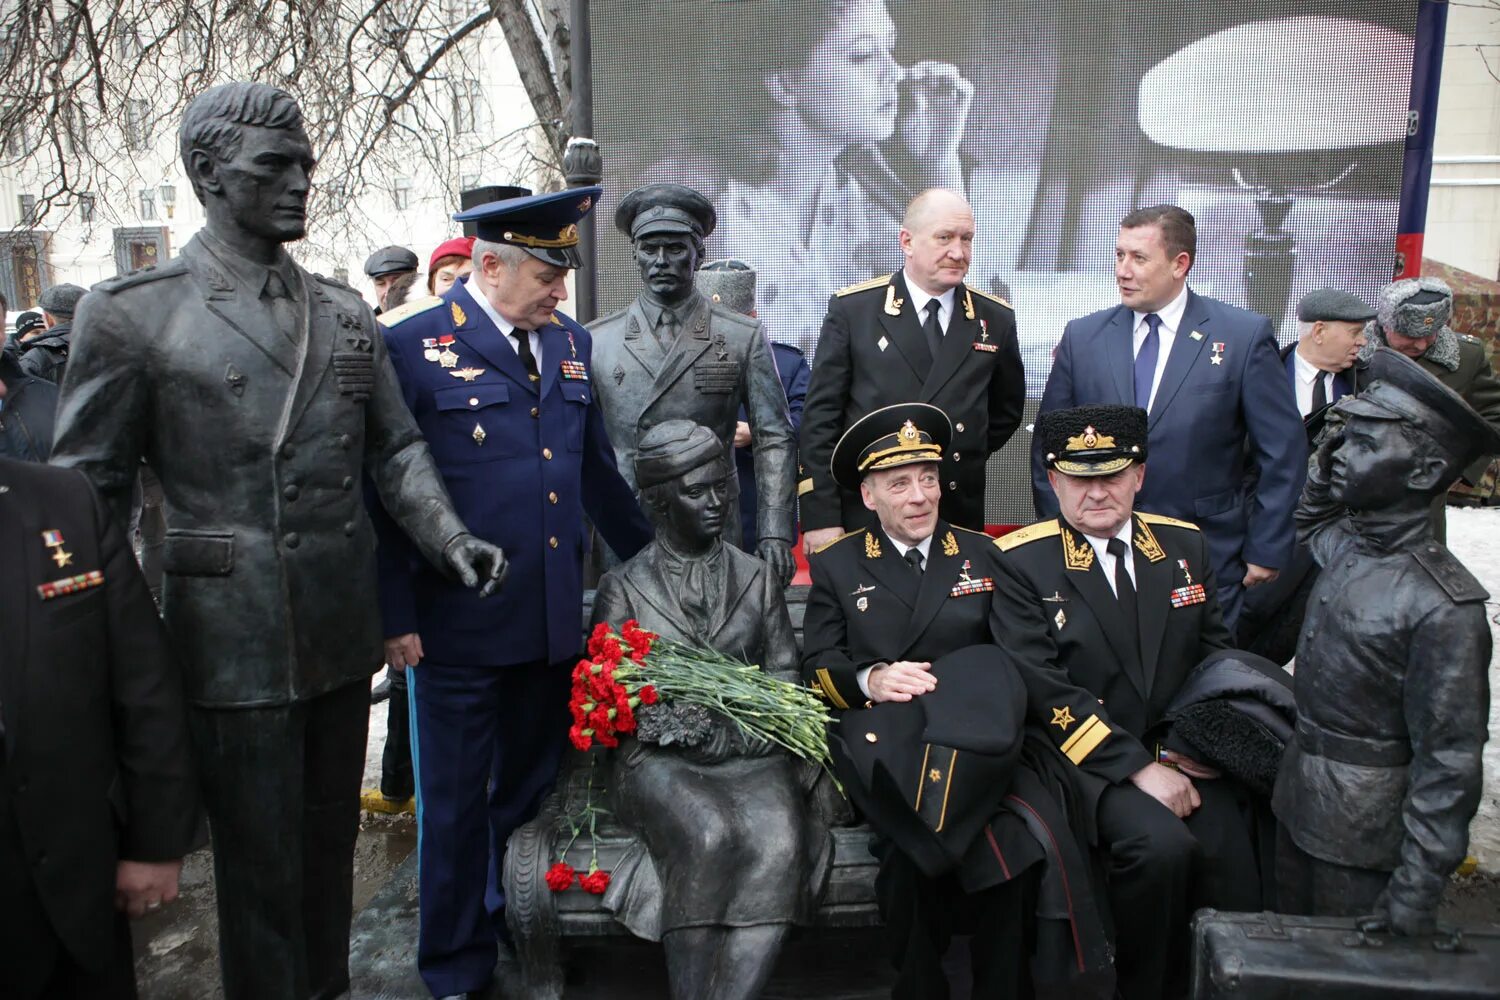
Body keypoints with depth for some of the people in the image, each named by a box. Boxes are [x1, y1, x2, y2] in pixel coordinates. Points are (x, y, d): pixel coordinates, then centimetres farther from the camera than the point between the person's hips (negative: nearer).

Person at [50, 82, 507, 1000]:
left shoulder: (346, 312, 7)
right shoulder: (133, 313, -6)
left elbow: (396, 448, 9)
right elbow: (88, 492, -3)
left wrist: (449, 536, -7)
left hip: (344, 632, 5)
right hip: (234, 641, -4)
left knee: (331, 840, 20)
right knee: (261, 864, 9)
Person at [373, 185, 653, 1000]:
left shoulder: (571, 344, 10)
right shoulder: (412, 342, -7)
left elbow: (598, 471, 16)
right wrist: (394, 615, -10)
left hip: (555, 621, 5)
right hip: (459, 626, -5)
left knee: (534, 788, 19)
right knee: (456, 802, 11)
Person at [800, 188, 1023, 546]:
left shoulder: (996, 318, 4)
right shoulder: (852, 309, -4)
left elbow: (1007, 410, 18)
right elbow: (820, 416, -6)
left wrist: (966, 458, 6)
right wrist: (820, 517, -10)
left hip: (959, 520, 2)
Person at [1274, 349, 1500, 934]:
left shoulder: (1444, 606, -24)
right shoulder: (1343, 541, -3)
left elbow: (1450, 759, -21)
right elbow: (1308, 522, 24)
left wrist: (1420, 885, -19)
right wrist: (1323, 470, 5)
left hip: (1364, 826, -7)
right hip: (1299, 796, 7)